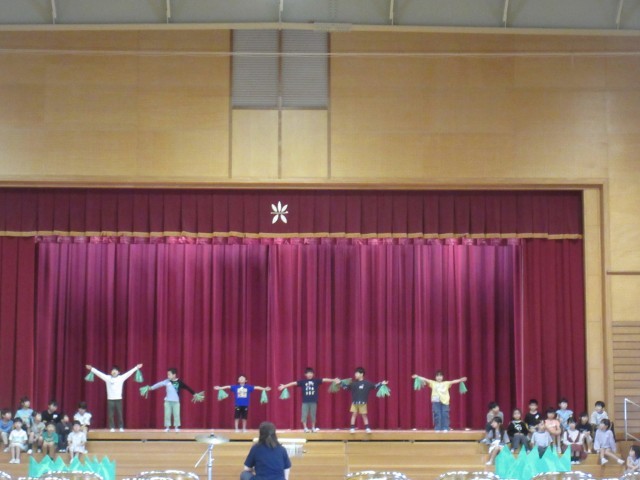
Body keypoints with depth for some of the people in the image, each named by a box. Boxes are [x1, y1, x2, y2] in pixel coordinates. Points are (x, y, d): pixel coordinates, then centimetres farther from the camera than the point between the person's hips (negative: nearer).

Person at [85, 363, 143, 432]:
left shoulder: (121, 378, 2)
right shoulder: (107, 378, 2)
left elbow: (129, 373, 0)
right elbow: (99, 373, 0)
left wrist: (136, 368, -4)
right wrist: (91, 369, -3)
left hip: (118, 399, -1)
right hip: (110, 399, 1)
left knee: (119, 414, 1)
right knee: (110, 414, 1)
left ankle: (121, 428, 7)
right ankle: (112, 428, 8)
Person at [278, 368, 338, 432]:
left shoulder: (316, 381, 0)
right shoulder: (303, 381, -2)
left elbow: (324, 380, -4)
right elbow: (294, 383, -4)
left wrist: (334, 380, -9)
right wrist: (284, 386, -7)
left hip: (313, 401, 1)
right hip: (305, 401, -1)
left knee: (313, 415, 8)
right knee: (304, 415, 0)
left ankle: (313, 428, 18)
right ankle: (305, 428, 8)